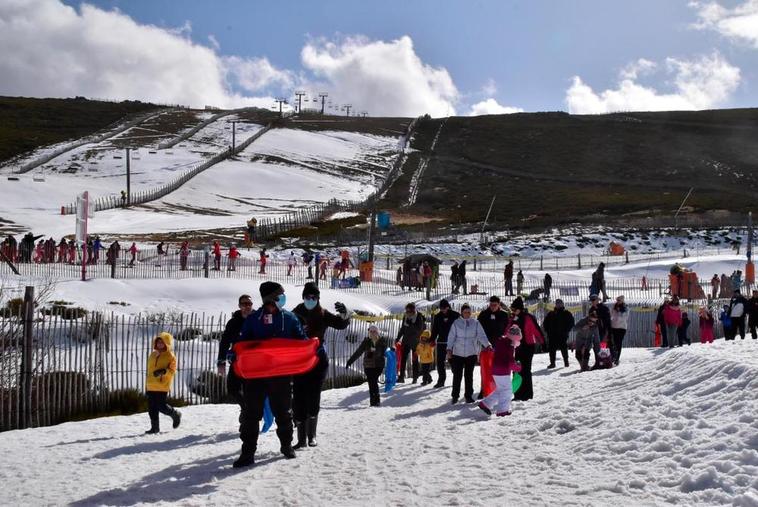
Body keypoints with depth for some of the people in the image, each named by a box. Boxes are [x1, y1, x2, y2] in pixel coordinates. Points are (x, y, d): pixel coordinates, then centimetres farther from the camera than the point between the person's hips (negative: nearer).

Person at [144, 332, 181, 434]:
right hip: (151, 386, 6)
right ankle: (155, 427, 14)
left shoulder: (170, 356, -4)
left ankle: (175, 415, 21)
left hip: (163, 386, -6)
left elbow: (172, 371, -12)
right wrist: (147, 385, 22)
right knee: (152, 408, 5)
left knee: (161, 406, -7)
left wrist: (163, 371, -31)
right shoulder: (153, 354, 15)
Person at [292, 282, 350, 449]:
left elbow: (341, 324, -12)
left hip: (318, 361, -1)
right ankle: (301, 438, 7)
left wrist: (344, 315, -32)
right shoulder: (295, 314, 4)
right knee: (298, 399, -1)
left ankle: (311, 435, 10)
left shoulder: (323, 315, 2)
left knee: (313, 398, -4)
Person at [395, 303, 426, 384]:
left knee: (415, 359, 5)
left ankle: (415, 377, 16)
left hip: (415, 342, -4)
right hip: (406, 341, 4)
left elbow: (419, 330, -17)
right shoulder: (405, 317, 5)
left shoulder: (419, 318, -11)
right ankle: (401, 377, 0)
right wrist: (398, 338, 16)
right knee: (403, 358, -3)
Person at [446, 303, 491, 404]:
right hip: (458, 353, 0)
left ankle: (469, 396, 16)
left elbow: (481, 335, -7)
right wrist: (449, 349, -10)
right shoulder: (456, 323, 0)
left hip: (471, 353, 0)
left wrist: (487, 345, -23)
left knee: (469, 375, 7)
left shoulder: (475, 323, 0)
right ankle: (455, 396, 12)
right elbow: (451, 337, -1)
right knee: (457, 375, 2)